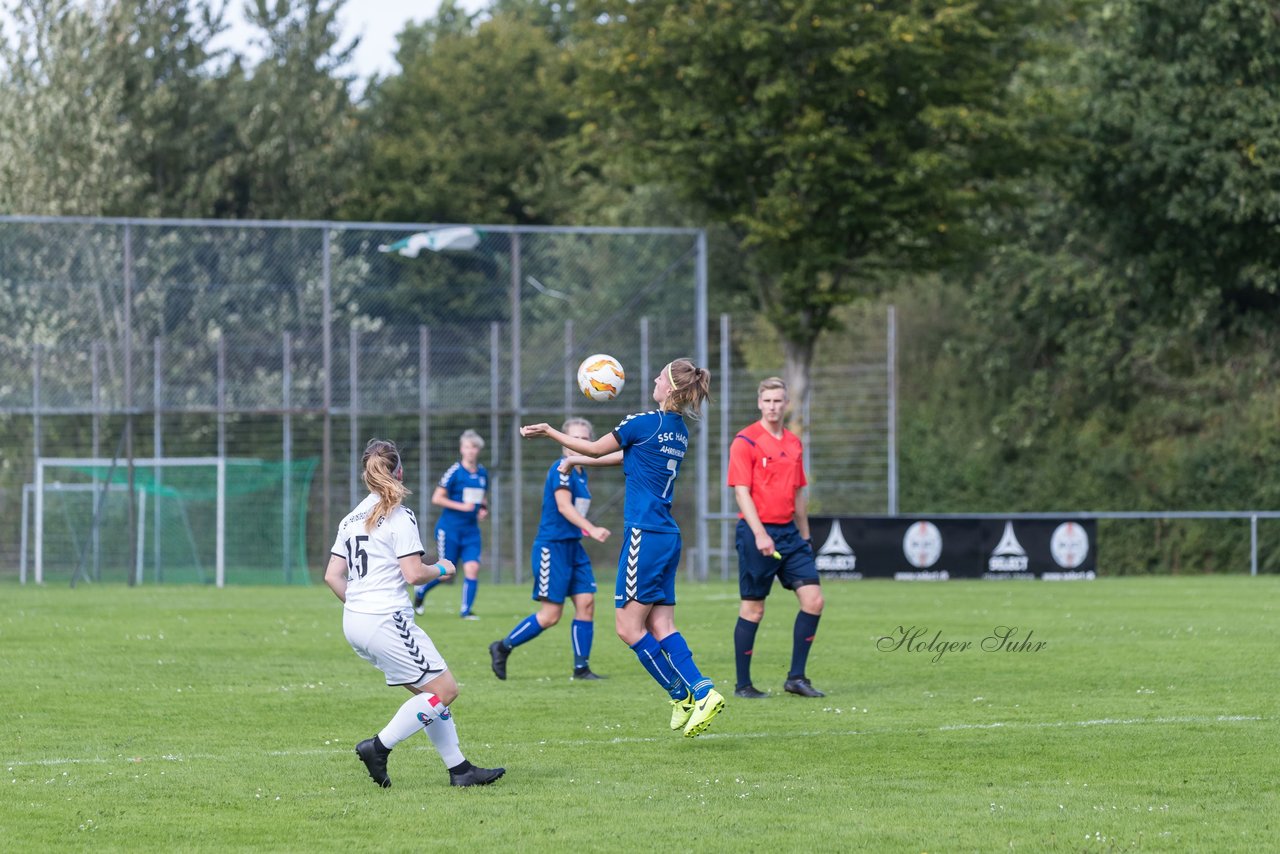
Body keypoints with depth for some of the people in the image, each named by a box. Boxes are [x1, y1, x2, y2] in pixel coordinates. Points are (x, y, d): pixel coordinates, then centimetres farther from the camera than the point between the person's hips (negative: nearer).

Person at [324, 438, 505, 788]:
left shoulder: (352, 519, 13)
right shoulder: (399, 517, -10)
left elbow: (332, 576, 12)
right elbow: (413, 574, -15)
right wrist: (441, 569, 4)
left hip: (354, 622, 9)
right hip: (387, 621, -9)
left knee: (429, 690, 14)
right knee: (444, 689, -2)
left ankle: (459, 769, 12)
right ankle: (378, 747, -8)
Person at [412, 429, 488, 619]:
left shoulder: (482, 473, 8)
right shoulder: (454, 472, -11)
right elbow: (437, 498, -12)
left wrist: (483, 509, 4)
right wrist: (461, 506, -18)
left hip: (471, 530, 5)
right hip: (450, 528, -5)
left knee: (472, 568, -11)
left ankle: (466, 610, -2)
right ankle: (421, 590, 29)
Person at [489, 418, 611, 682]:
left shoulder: (580, 472, 14)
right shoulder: (561, 469, -14)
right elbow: (564, 506, -26)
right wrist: (591, 529, -36)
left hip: (573, 547, 9)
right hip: (552, 547, -9)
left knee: (586, 602, -1)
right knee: (551, 615, -8)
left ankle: (581, 668, 4)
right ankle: (502, 648, 8)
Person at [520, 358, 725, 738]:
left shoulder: (643, 423, -12)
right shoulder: (678, 432, 13)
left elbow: (595, 448, 1)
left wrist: (549, 431, 15)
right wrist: (580, 460, 41)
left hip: (645, 534, -8)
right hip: (668, 537, 8)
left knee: (628, 626, -3)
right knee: (661, 626, 7)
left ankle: (683, 695, -6)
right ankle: (702, 692, -5)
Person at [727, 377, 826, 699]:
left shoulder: (794, 443, 13)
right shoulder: (745, 442, -7)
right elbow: (741, 492, -13)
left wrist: (804, 537, 19)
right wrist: (759, 534, -22)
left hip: (789, 532, 6)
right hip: (757, 532, -6)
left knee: (813, 600, -3)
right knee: (753, 609, -1)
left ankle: (796, 677, 4)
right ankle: (743, 684, 8)